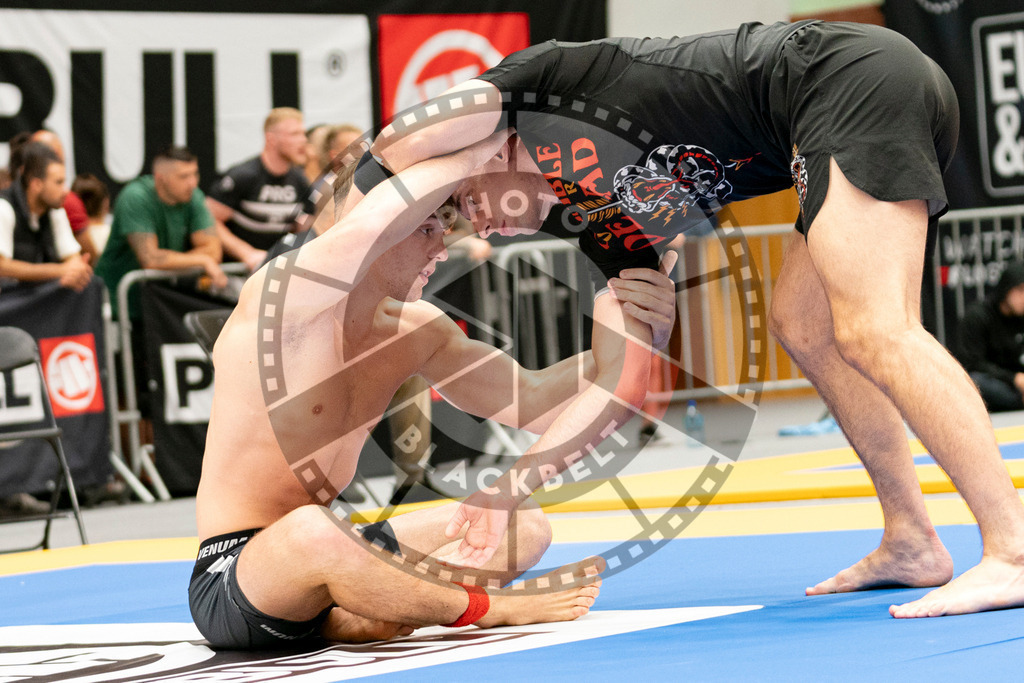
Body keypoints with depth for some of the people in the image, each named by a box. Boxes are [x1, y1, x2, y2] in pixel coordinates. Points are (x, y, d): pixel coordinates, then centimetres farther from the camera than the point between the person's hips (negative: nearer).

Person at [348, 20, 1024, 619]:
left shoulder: (535, 81, 8)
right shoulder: (615, 234, 23)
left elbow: (402, 143, -4)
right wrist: (506, 492, 22)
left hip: (852, 74, -9)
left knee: (873, 332, -17)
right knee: (801, 325, 16)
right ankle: (913, 544, 17)